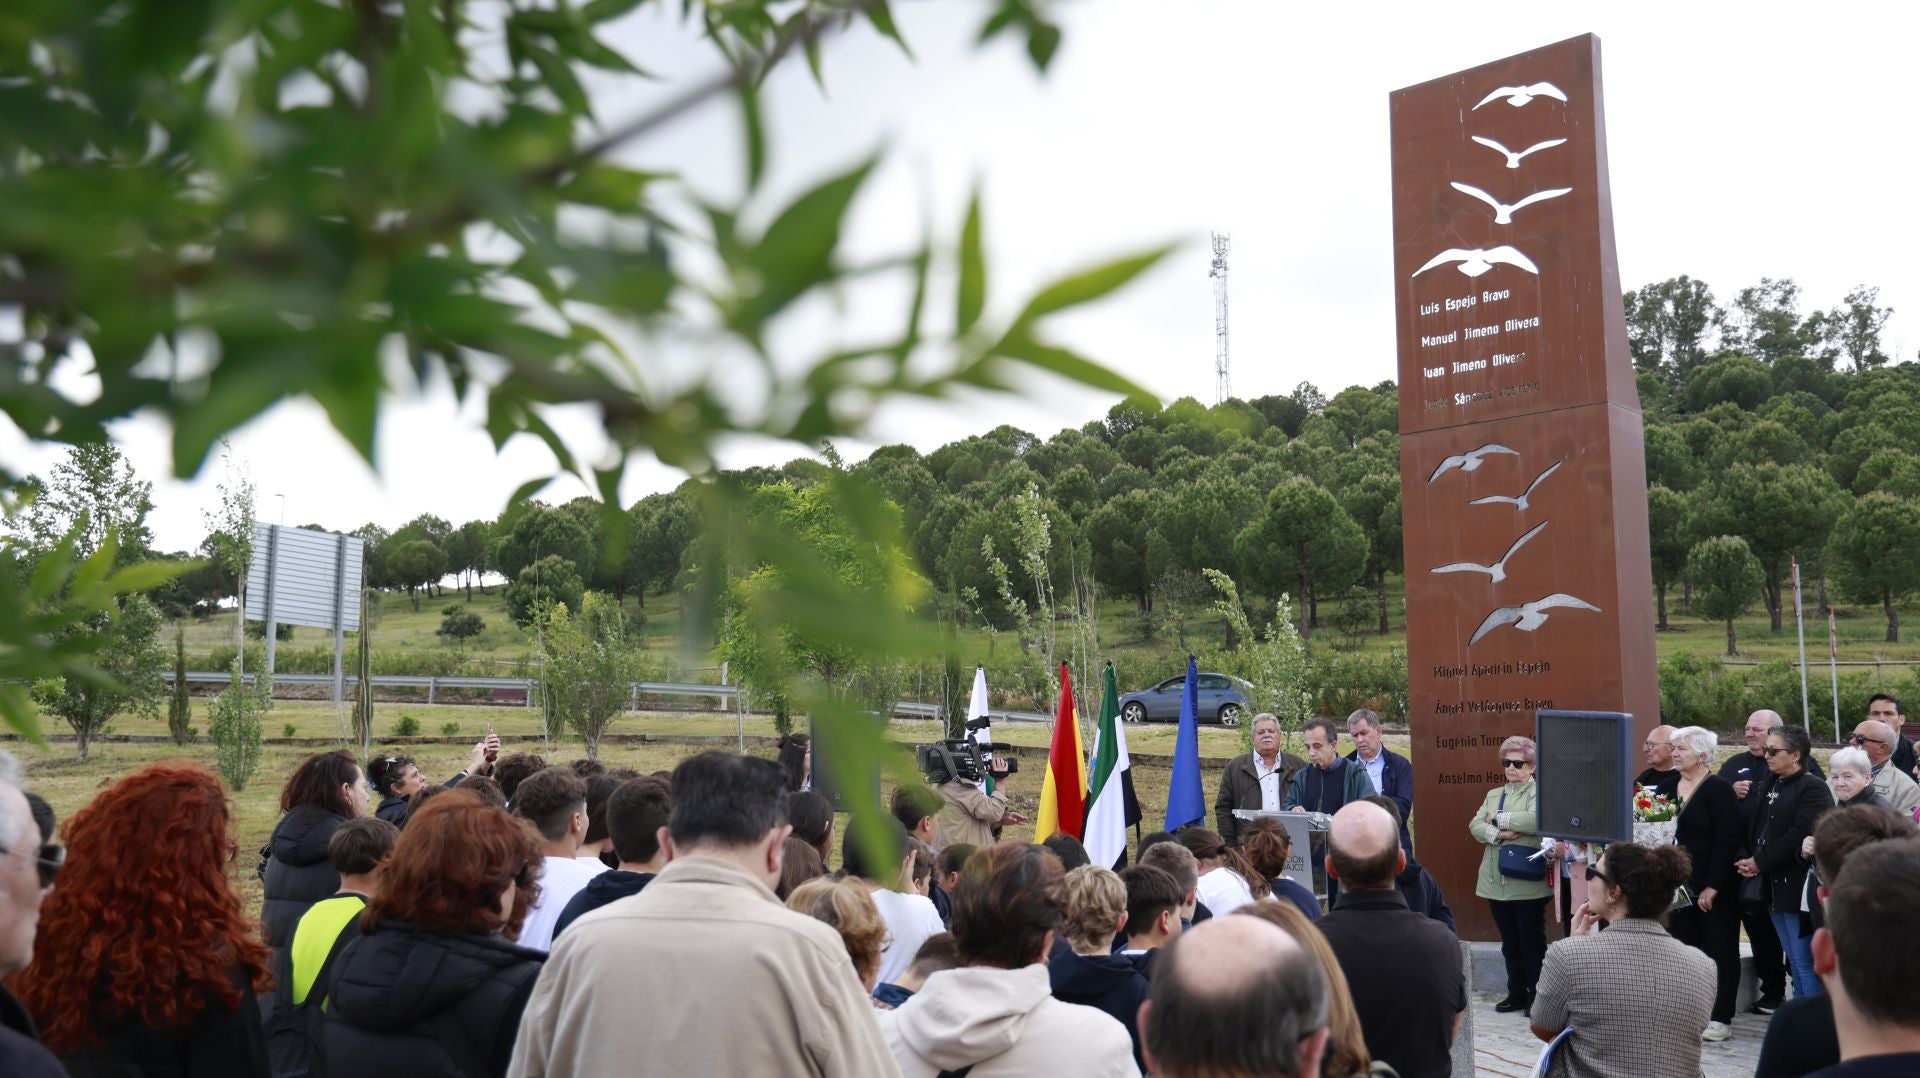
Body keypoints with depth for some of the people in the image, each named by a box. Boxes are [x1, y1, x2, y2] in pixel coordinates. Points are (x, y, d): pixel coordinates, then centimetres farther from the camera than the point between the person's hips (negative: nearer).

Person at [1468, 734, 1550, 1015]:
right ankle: (1516, 994, 21)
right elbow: (1475, 825, 6)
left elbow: (1537, 819, -22)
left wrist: (1500, 818, -10)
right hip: (1497, 883, 6)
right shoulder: (1494, 795, 17)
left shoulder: (1540, 792, -3)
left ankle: (1537, 997, 12)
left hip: (1528, 883, -6)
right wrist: (1498, 834, -13)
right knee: (1510, 943, 12)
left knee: (1532, 942, 3)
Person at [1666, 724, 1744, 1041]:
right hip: (1680, 885, 6)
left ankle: (1721, 1019, 10)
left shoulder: (1718, 789, -11)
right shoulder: (1671, 787, 8)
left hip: (1716, 889, -6)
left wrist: (1712, 886, -18)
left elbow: (1728, 840, -15)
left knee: (1719, 951, 3)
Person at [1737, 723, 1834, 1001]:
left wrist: (1760, 862, -15)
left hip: (1797, 885, -8)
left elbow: (1800, 835, -19)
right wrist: (1745, 858, -2)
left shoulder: (1813, 788, -11)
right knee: (1794, 958, 16)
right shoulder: (1769, 785, 15)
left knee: (1804, 960, -5)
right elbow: (1753, 826, 16)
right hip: (1771, 884, 8)